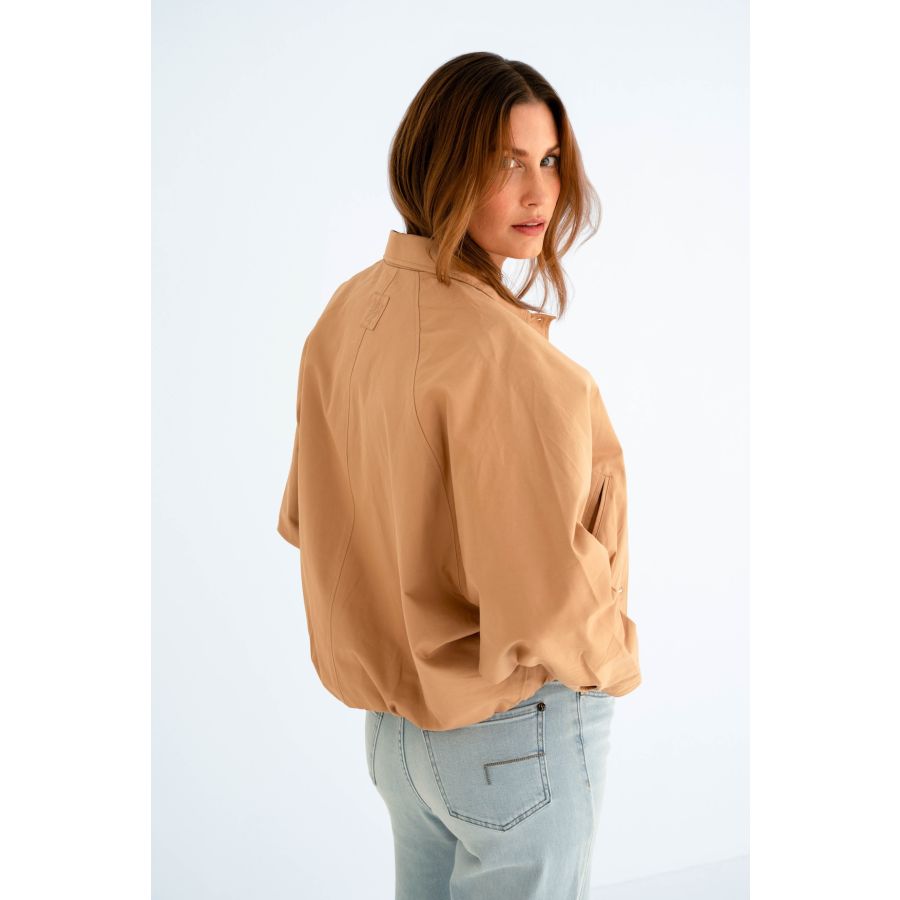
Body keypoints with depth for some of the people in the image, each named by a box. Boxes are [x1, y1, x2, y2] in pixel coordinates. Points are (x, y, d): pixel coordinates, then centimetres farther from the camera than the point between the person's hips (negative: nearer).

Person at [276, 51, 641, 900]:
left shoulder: (349, 312, -2)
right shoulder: (496, 346, -27)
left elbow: (304, 519, 8)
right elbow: (547, 597, -28)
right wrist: (607, 661, -8)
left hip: (391, 716, 8)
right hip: (515, 727, -7)